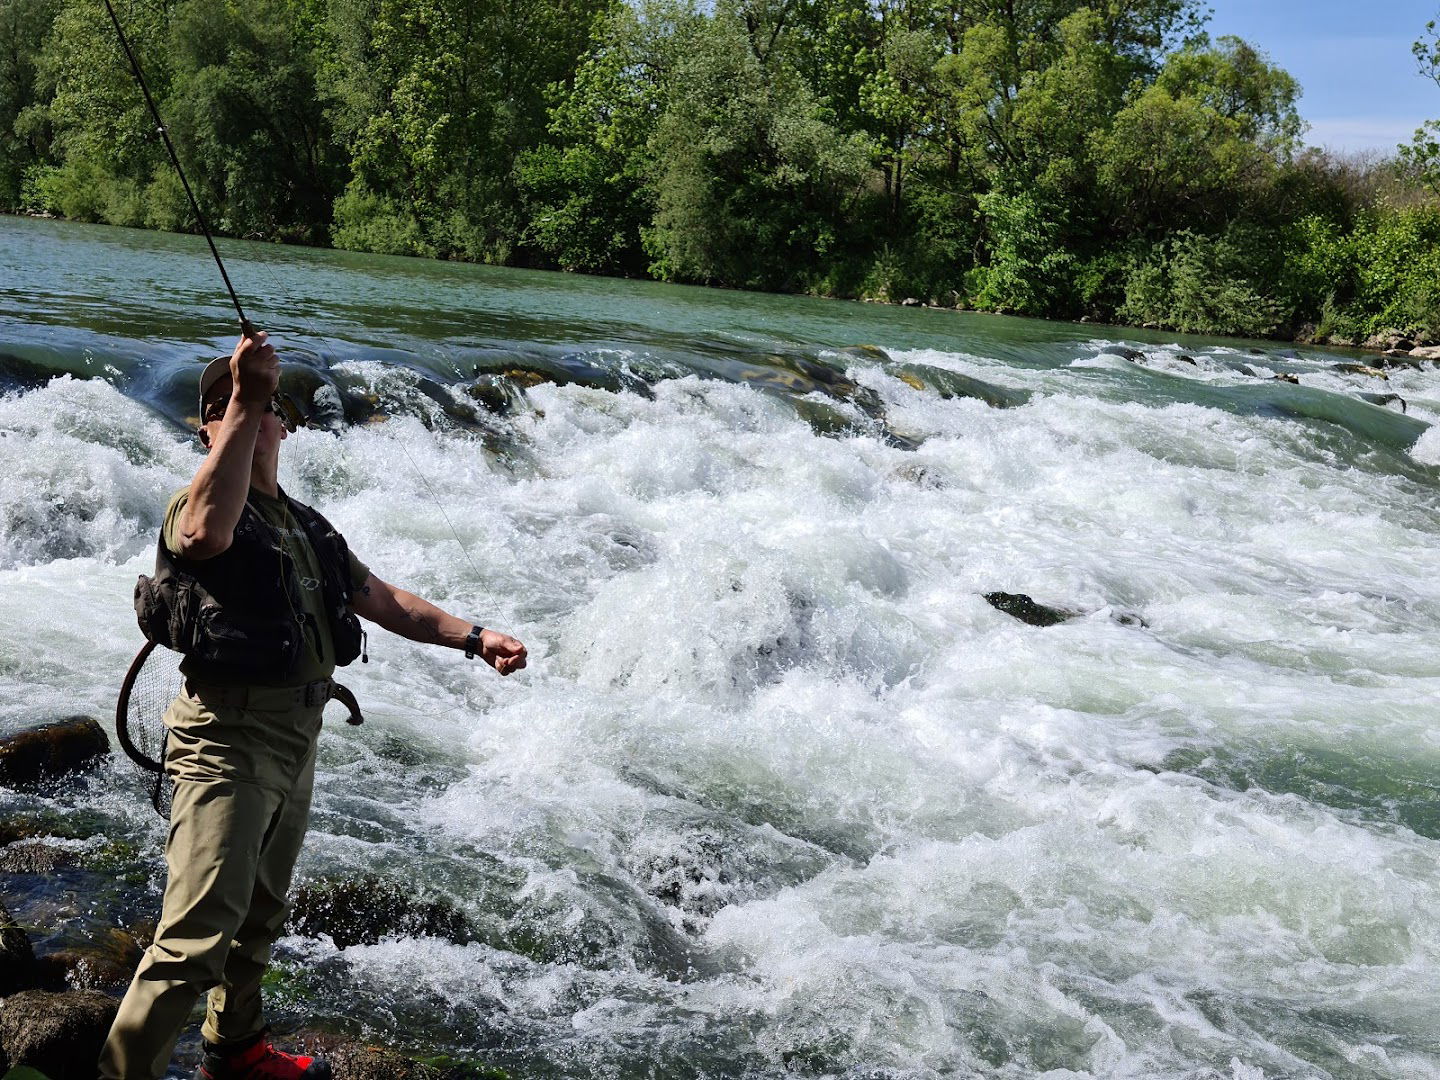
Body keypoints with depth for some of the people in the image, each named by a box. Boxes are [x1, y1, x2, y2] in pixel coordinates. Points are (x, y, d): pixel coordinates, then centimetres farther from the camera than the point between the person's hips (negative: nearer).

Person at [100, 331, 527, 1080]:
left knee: (260, 915, 23)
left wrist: (474, 638, 14)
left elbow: (383, 600, 23)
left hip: (296, 740, 9)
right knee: (197, 937, -15)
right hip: (228, 742, -8)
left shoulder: (308, 529, 18)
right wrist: (242, 402, -38)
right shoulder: (199, 504, -9)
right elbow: (207, 533, -35)